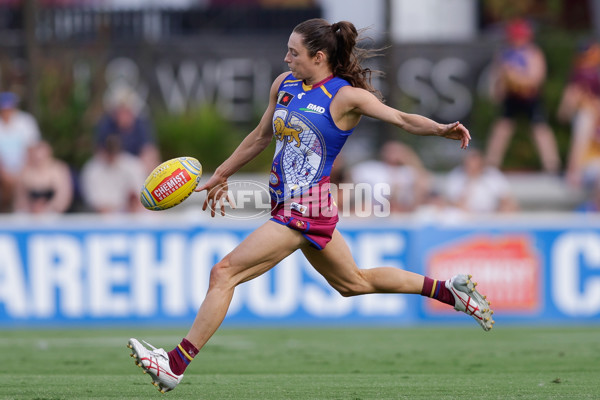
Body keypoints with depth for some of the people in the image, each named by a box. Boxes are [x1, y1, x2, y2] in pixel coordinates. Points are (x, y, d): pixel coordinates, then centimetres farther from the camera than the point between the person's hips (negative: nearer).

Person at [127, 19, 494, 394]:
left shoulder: (345, 96, -12)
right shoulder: (284, 84, 8)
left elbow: (402, 119, -15)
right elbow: (261, 137, 21)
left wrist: (443, 129, -33)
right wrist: (222, 175, 27)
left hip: (305, 209, -9)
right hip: (289, 204, 9)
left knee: (224, 274, -12)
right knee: (355, 282, 23)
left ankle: (175, 365, -9)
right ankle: (448, 290, 33)